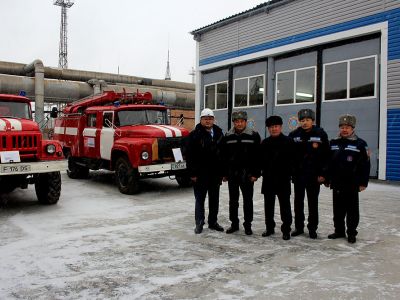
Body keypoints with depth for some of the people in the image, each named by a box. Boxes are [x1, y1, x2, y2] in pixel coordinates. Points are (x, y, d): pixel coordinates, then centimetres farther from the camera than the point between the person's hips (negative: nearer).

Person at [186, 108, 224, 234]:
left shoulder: (219, 133, 7)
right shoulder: (195, 134, -6)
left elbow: (224, 153, 9)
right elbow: (189, 155, -10)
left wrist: (223, 172, 5)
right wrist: (192, 173, -13)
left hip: (215, 173, 5)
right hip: (200, 174, -4)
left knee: (214, 199, 13)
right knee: (200, 199, 5)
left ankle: (213, 222, 25)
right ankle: (199, 224, 14)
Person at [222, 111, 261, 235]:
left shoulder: (254, 135, -3)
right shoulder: (228, 136, 6)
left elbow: (258, 156, -5)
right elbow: (224, 156, 8)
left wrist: (255, 173, -11)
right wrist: (224, 173, 4)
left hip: (247, 174, -3)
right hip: (232, 173, 3)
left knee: (248, 200, 6)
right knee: (233, 200, 11)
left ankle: (247, 225, 17)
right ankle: (234, 223, 23)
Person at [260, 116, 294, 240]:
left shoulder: (288, 141, -5)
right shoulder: (265, 143, 9)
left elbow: (292, 159, -7)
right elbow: (261, 159, 12)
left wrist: (289, 173, -12)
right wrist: (263, 170, 0)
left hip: (283, 179, -5)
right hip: (268, 179, 5)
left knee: (285, 205, 2)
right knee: (268, 205, 12)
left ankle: (286, 230, 11)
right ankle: (270, 228, 25)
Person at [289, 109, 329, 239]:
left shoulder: (321, 134, -4)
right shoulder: (294, 135, 1)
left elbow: (326, 155, -4)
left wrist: (322, 174, -7)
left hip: (314, 175, -2)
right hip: (298, 174, 2)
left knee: (313, 203, 7)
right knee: (298, 202, 11)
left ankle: (312, 228, 19)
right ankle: (299, 227, 23)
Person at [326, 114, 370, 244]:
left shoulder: (360, 144, -6)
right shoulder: (333, 143, 8)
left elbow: (365, 165, -7)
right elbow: (328, 162, 13)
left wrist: (363, 182, -9)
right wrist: (327, 178, 11)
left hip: (352, 184, -4)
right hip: (336, 183, 4)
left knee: (352, 210, 6)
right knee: (338, 209, 12)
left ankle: (351, 233, 17)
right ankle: (339, 230, 25)